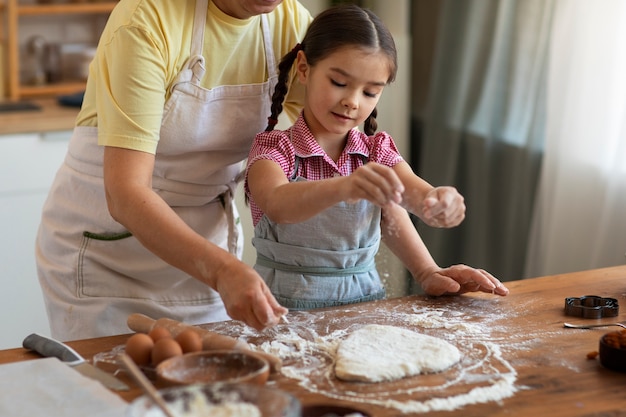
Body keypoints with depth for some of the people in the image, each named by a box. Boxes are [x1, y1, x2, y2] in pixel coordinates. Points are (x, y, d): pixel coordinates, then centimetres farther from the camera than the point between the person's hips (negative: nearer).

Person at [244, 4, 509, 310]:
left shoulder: (377, 152, 9)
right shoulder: (273, 148, -4)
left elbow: (412, 190, -10)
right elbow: (276, 204, -26)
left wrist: (439, 201, -33)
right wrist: (344, 187, -44)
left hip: (364, 300, 4)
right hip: (287, 307, -4)